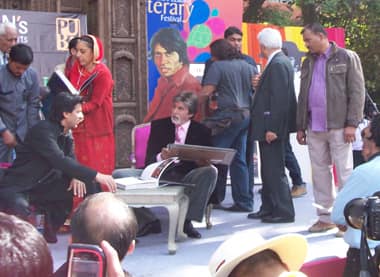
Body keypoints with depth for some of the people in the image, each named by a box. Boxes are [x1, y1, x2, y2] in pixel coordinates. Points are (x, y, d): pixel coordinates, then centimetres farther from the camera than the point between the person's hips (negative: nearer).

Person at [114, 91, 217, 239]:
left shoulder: (202, 131, 9)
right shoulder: (159, 125, 11)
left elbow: (205, 162, 4)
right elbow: (149, 160, 3)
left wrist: (202, 162, -22)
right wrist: (161, 157, -22)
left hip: (186, 178, -1)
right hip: (159, 174, 1)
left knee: (211, 172, -32)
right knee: (118, 175, -19)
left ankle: (186, 220, -21)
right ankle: (148, 221, -9)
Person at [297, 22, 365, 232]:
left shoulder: (347, 58, 0)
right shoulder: (308, 63, 17)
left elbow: (357, 92, -5)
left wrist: (351, 124, -13)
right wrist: (300, 126, 14)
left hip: (338, 126, -6)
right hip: (314, 127, 6)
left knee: (344, 172, -3)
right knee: (320, 172, 8)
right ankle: (325, 217, 16)